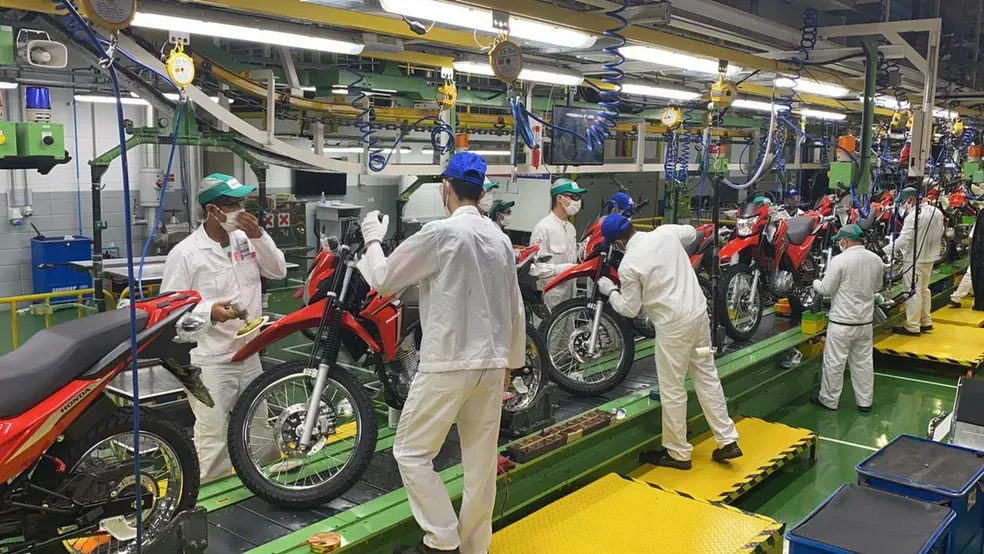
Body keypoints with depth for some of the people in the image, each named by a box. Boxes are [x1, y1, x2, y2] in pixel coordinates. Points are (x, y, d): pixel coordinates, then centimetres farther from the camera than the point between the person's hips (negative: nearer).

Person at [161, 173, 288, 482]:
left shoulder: (246, 240, 6)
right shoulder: (185, 253, -11)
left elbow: (278, 271, 2)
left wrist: (258, 235, -10)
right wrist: (209, 312, -26)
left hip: (249, 356, 7)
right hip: (210, 363, -6)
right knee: (214, 440, -2)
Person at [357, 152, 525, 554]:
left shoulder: (440, 233, -12)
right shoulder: (501, 239, 9)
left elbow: (384, 280, -5)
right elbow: (515, 308, 15)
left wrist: (373, 240, 13)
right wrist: (512, 359, 25)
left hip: (447, 364, -7)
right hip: (492, 364, 7)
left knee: (411, 452, 6)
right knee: (481, 460, 12)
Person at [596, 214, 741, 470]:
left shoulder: (628, 265, -14)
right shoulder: (665, 232, 1)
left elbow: (630, 309, -4)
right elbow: (691, 232, 24)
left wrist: (610, 292, 12)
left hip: (673, 325, -7)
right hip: (699, 312, 7)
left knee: (672, 390, 5)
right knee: (707, 377, 15)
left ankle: (678, 453, 17)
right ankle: (727, 441, 21)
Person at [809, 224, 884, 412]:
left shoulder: (840, 260, -18)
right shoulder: (876, 259, 1)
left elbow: (826, 289, -13)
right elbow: (878, 287, 14)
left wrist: (816, 282, 7)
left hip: (842, 322, -6)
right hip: (865, 320, 6)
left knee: (834, 363, 5)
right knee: (863, 362, 14)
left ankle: (829, 400, 14)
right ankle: (865, 401, 22)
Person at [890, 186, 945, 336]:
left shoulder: (913, 216, -21)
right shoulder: (936, 212, 6)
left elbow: (903, 239, -24)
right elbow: (939, 234, 13)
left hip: (914, 259, -9)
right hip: (930, 257, 9)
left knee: (913, 292, -2)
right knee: (924, 289, 20)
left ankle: (912, 327, 3)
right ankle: (926, 322, 29)